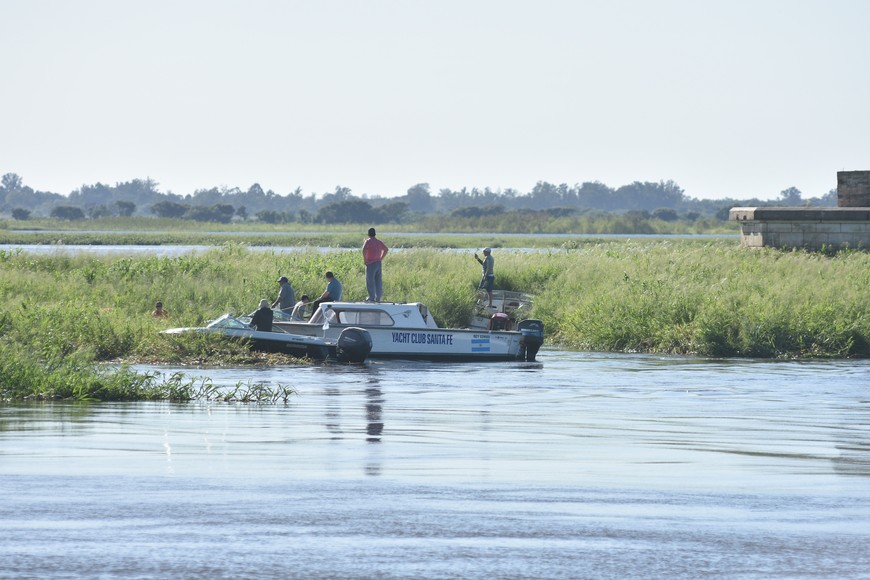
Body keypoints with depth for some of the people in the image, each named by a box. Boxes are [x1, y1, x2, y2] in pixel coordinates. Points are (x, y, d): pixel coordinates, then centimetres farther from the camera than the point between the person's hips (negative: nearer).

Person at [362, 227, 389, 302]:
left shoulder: (368, 241, -8)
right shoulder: (379, 242, 12)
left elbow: (364, 250, -25)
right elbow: (386, 249, 23)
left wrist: (365, 260, -15)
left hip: (371, 264, -6)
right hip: (378, 263, 6)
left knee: (370, 281, -3)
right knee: (378, 281, 9)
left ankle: (371, 297, -8)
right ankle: (378, 297, 10)